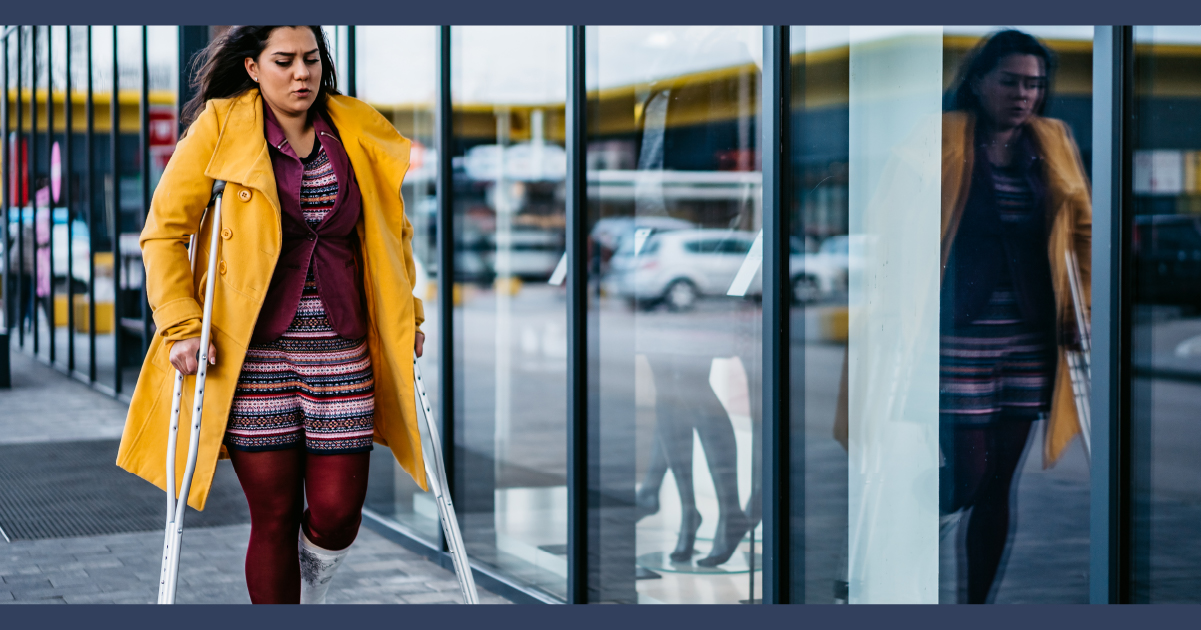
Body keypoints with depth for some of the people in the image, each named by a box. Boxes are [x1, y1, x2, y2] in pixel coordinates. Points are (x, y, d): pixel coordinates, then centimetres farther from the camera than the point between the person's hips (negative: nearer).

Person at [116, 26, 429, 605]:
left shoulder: (358, 133, 8)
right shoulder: (220, 128, -1)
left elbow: (392, 231, 20)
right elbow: (164, 231, 1)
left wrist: (405, 316, 14)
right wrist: (180, 326, -8)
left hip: (340, 349, 3)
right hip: (251, 348, -2)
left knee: (337, 511, 0)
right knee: (274, 516, 0)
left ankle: (311, 591, 33)